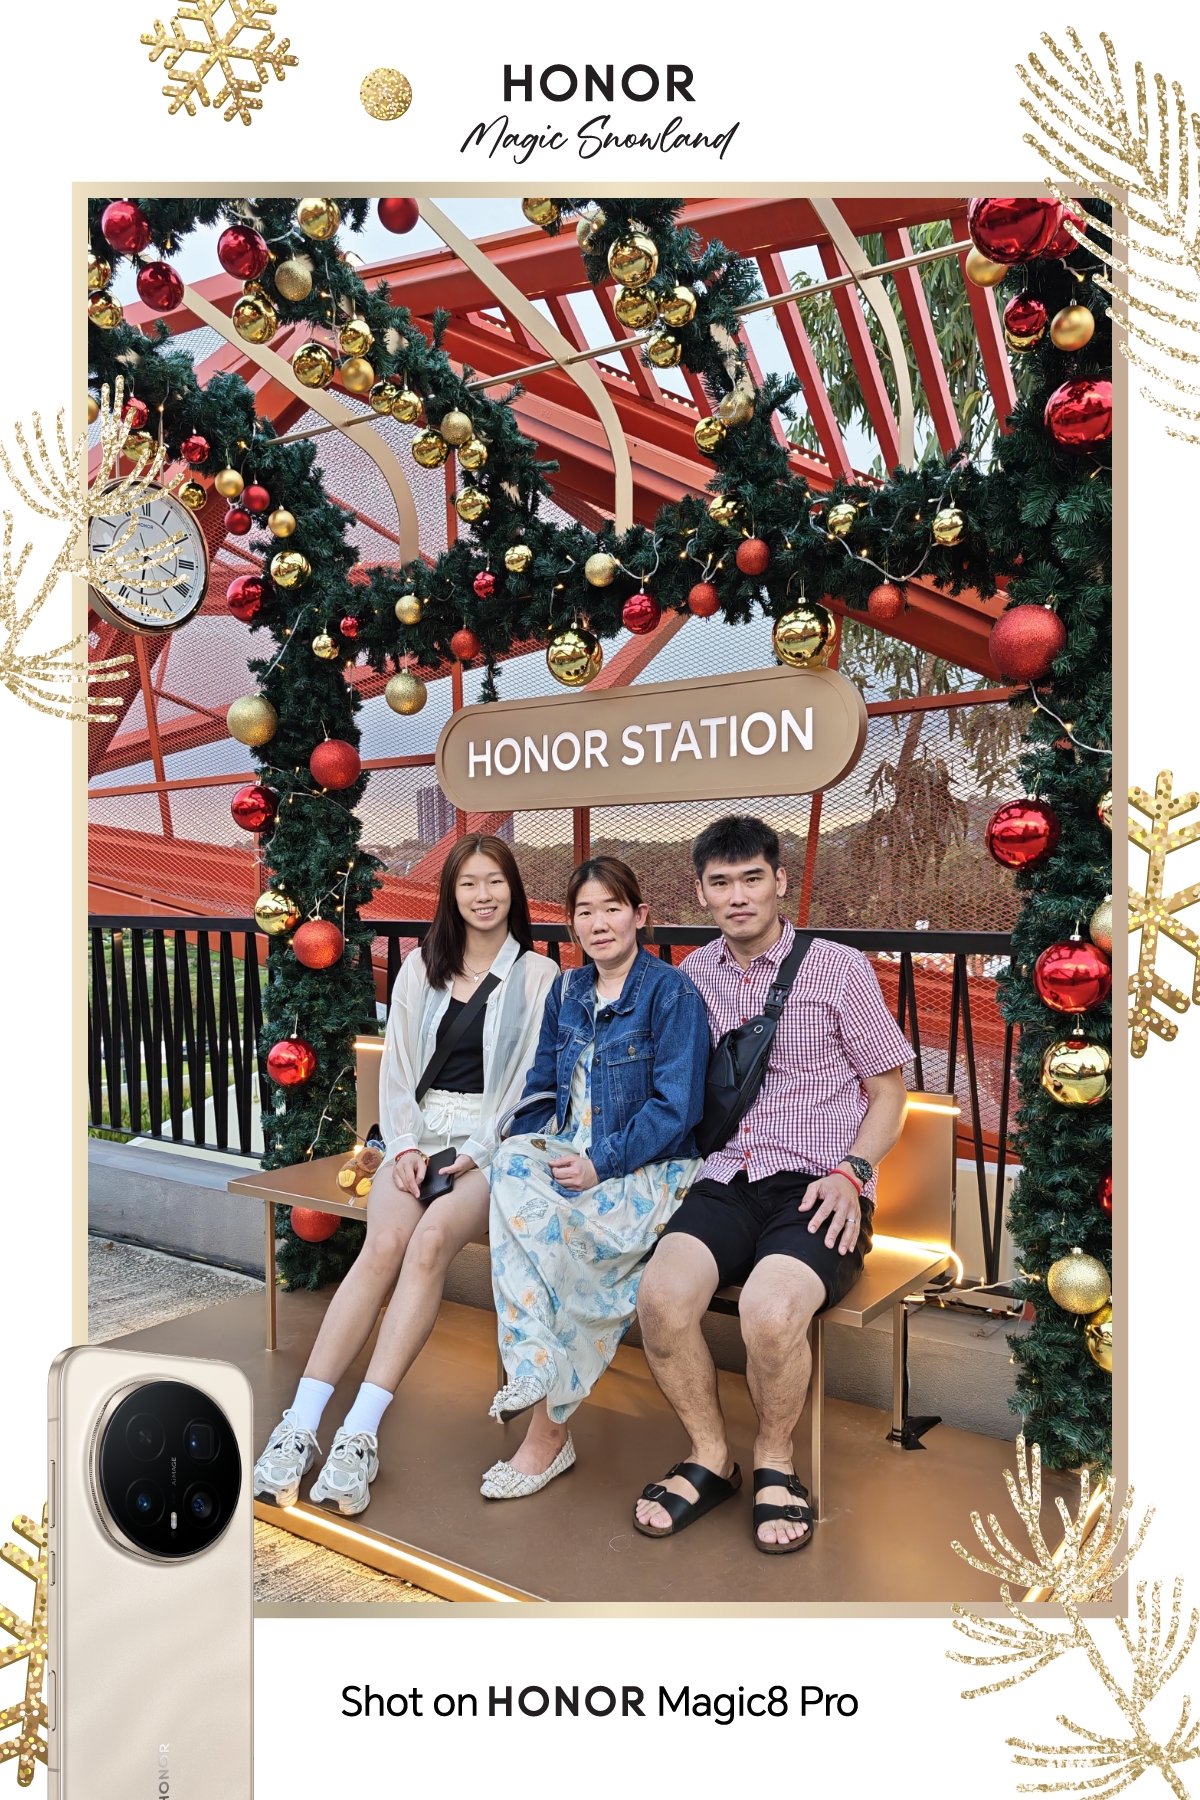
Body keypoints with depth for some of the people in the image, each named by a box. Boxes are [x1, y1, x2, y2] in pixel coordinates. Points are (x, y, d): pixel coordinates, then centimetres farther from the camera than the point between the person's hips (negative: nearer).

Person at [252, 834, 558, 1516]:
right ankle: (301, 1424, -27)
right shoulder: (421, 968, 16)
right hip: (420, 1131, 3)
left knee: (432, 1238, -31)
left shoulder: (538, 975, 6)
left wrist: (476, 1154, -12)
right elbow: (396, 1067, 12)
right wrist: (406, 1145, -4)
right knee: (386, 1244, -26)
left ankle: (361, 1431, -31)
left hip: (494, 1140, -2)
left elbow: (534, 1080, -1)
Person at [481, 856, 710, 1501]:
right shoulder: (566, 991, 13)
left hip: (648, 1170, -5)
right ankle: (540, 1380, -28)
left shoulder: (670, 990, -7)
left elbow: (677, 1107, -13)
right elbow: (541, 1089, 16)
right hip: (569, 1154, 5)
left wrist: (600, 1162, -19)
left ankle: (545, 1427, -14)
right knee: (510, 1163, -28)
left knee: (537, 1225, -29)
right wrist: (529, 1146, -4)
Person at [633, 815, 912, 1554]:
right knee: (660, 1296, -26)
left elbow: (888, 1089, 7)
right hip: (725, 1182, 3)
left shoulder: (840, 968, 2)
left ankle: (775, 1464, 1)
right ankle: (712, 1456, 3)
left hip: (815, 1188, -3)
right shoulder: (692, 976, 12)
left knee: (770, 1309, -32)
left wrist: (849, 1172, -9)